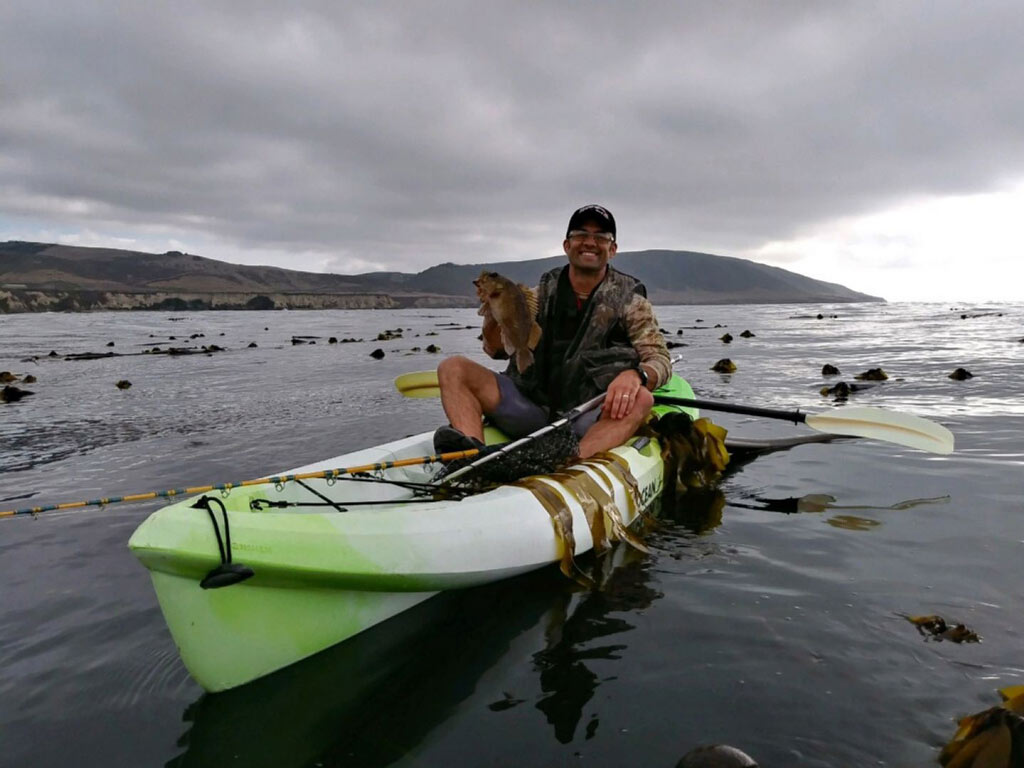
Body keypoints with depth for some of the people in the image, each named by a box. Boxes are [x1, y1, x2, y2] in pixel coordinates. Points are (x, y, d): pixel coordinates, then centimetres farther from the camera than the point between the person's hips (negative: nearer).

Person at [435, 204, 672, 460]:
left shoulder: (629, 300, 4)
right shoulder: (543, 292, 10)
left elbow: (660, 359, -4)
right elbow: (497, 350, 10)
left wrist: (635, 374, -28)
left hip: (587, 420, -2)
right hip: (530, 405, 3)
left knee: (640, 399, -32)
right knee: (453, 368, -11)